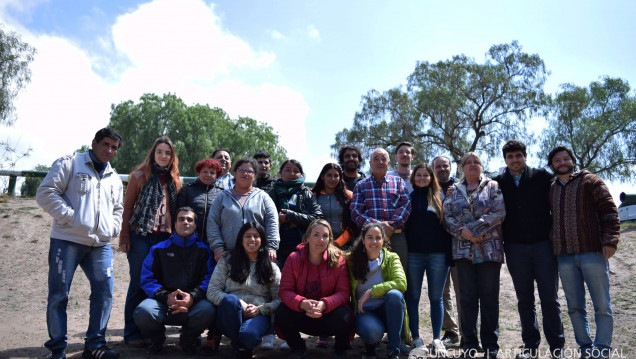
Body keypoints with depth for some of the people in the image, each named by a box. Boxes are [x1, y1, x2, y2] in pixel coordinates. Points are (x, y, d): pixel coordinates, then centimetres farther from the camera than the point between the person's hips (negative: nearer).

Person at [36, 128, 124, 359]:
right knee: (59, 294, 0)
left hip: (100, 245, 5)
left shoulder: (114, 178, 21)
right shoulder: (69, 164, 3)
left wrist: (113, 228, 11)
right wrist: (68, 216, -13)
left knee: (104, 292, 0)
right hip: (67, 241, -5)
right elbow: (46, 193, -6)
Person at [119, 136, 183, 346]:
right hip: (141, 236, -4)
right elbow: (127, 207, -1)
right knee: (139, 283, 0)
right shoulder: (139, 176, 0)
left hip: (165, 238, 4)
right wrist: (124, 238, -7)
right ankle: (132, 334, 10)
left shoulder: (174, 180, 12)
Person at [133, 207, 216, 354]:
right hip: (163, 301, 1)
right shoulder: (159, 249, 13)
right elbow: (147, 279, 3)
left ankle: (188, 338, 3)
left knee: (207, 310, -33)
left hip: (193, 302, -1)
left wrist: (192, 297, -22)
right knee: (143, 311, -31)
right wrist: (166, 297, -14)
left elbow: (209, 278, -4)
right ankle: (156, 338, 7)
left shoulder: (204, 250, 10)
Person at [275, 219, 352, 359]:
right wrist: (303, 303, -33)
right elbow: (285, 291, -11)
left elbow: (343, 292, -13)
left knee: (343, 316, -32)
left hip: (329, 313, -1)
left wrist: (324, 304, -34)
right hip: (301, 314, 1)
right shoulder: (294, 258, -6)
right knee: (282, 313, -27)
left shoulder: (338, 259, -8)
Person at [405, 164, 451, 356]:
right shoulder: (407, 197, 9)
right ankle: (416, 339, 13)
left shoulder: (438, 198, 8)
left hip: (438, 254, 0)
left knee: (436, 298, 5)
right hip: (413, 254, 0)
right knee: (413, 297, 4)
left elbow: (447, 224, 6)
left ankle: (437, 340, 14)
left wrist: (449, 253, -3)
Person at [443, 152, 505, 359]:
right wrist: (463, 232, -14)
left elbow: (499, 213, -8)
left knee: (489, 296, 2)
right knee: (467, 296, 4)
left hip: (489, 249, -1)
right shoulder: (454, 190, 13)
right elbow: (447, 216, 2)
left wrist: (473, 229, -14)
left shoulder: (493, 187, 7)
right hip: (464, 249, 2)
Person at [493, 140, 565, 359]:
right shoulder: (498, 182, 7)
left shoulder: (541, 176, 4)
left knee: (549, 297, 3)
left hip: (543, 243, -1)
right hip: (515, 247, 2)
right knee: (524, 299, 8)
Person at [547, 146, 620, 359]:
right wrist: (550, 247, 13)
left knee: (602, 306, 0)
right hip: (564, 257, 4)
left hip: (592, 252, -4)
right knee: (575, 307, 8)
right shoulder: (550, 190, 16)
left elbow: (609, 211, -3)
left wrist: (610, 240, -13)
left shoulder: (590, 181, 4)